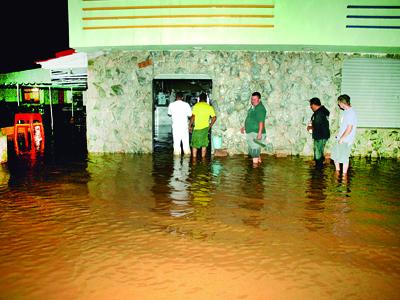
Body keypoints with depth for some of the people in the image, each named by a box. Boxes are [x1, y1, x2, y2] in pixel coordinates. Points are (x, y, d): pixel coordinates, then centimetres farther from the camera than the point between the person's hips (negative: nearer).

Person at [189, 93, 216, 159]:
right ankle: (203, 159, 16)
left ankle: (194, 159, 6)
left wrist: (190, 125, -3)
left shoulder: (196, 105, -7)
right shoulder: (209, 107, 3)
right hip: (205, 128, 3)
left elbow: (193, 117, -13)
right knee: (204, 144, 13)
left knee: (194, 144, 6)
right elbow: (214, 118, -1)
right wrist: (210, 126, 11)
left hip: (197, 128, -3)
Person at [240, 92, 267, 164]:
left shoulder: (260, 108, -17)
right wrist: (244, 127, 24)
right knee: (256, 150, 19)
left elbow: (261, 122, -24)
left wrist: (260, 133, -29)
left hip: (256, 133, -10)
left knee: (254, 150, -5)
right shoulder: (252, 107, 13)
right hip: (250, 133, 10)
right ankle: (259, 162, 32)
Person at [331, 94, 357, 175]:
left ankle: (344, 175, 14)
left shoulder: (350, 113, -20)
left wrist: (341, 138, -18)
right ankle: (337, 170, 34)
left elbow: (349, 129, -24)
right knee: (335, 154, 18)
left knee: (344, 158, 1)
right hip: (341, 139, 10)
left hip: (346, 141, -10)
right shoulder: (346, 111, 10)